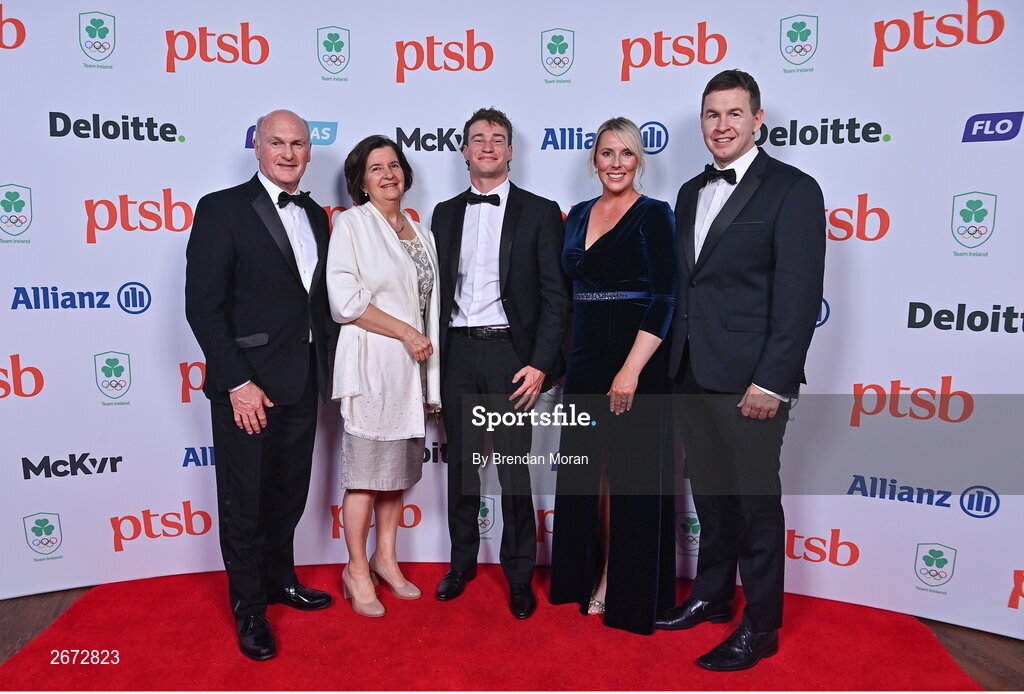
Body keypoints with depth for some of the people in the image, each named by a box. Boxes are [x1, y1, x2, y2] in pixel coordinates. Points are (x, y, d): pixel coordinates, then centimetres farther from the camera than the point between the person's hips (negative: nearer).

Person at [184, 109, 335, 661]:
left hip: (302, 382, 6)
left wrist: (325, 365, 7)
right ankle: (248, 606, 25)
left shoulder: (315, 216, 11)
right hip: (247, 383, -6)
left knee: (289, 492, 19)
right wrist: (237, 382, -17)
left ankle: (279, 578, 39)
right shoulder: (222, 209, -8)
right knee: (244, 501, 7)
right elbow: (203, 305, -13)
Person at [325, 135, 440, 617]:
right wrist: (406, 332, -13)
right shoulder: (351, 224, -2)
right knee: (365, 469, 1)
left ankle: (385, 559, 26)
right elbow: (346, 299, -13)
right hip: (371, 364, -6)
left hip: (412, 364, 6)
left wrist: (429, 367, 12)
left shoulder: (421, 232, 15)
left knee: (399, 466, 12)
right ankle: (357, 569, 16)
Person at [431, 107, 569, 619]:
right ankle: (462, 562, 31)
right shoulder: (445, 213, 13)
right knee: (460, 463, 13)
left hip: (509, 352, -3)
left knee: (514, 468, 1)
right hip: (456, 352, 4)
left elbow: (555, 296, -3)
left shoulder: (539, 212, 1)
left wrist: (540, 364, -12)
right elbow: (437, 289, 13)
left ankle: (520, 575, 19)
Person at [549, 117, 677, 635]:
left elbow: (664, 301, -13)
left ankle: (630, 592, 20)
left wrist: (631, 370, -20)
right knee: (583, 470, 12)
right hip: (584, 360, 6)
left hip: (636, 363, -6)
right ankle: (588, 577, 30)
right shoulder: (578, 216, 13)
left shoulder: (654, 215, -5)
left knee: (633, 474, 3)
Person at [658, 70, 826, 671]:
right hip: (693, 374, 7)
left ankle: (761, 626, 22)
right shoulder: (692, 192, 15)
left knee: (756, 503, 5)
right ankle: (712, 596, 36)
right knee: (711, 495, 18)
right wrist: (677, 361, 11)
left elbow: (799, 295, -13)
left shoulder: (792, 189, -7)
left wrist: (771, 380, -18)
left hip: (750, 380, -6)